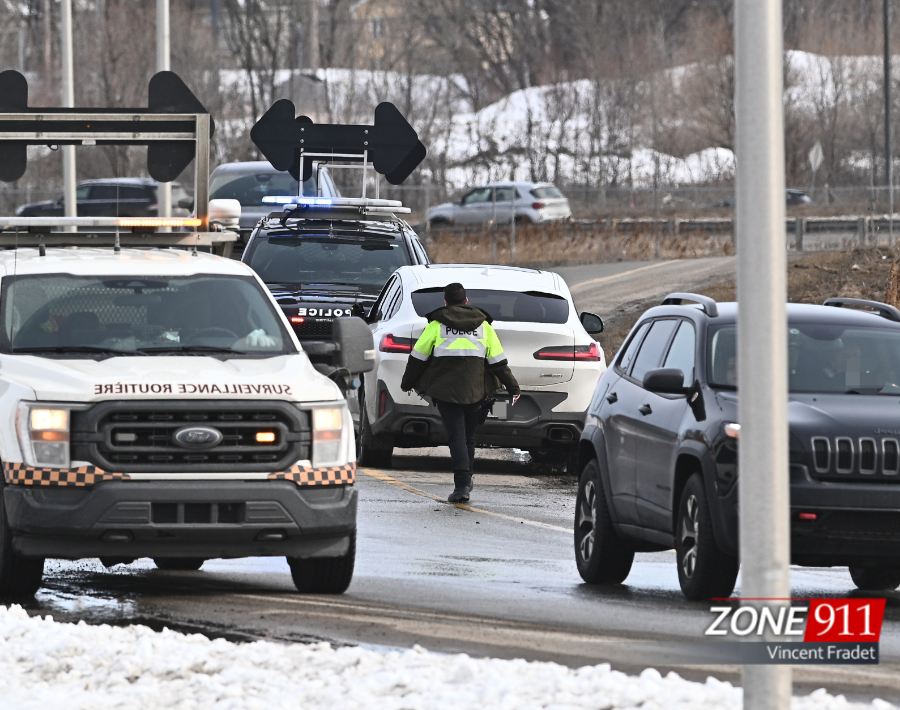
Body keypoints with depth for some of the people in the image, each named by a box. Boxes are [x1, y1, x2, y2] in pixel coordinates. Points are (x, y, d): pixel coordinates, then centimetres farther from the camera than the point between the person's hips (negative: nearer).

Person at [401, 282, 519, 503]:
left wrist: (407, 383, 18)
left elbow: (418, 357, 5)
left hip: (446, 390, -2)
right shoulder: (483, 326, 9)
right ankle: (465, 481, 26)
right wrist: (512, 386, 15)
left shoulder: (436, 325, 3)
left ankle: (462, 484, -18)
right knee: (468, 436, 16)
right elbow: (498, 361, 8)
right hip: (475, 391, 2)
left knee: (456, 436, -5)